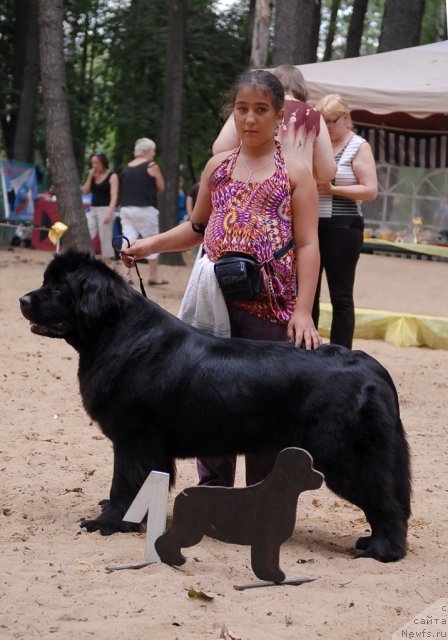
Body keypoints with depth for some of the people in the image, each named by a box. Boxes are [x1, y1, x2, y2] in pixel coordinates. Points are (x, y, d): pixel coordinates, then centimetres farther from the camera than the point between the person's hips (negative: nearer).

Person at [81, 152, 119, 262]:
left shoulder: (112, 176, -6)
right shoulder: (93, 176, 13)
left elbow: (114, 196, -14)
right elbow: (84, 191, 9)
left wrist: (109, 213, -25)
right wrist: (90, 177, -1)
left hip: (105, 209, -6)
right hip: (93, 209, 6)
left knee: (105, 240, -2)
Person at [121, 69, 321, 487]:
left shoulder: (294, 173, 1)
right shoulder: (218, 167, 12)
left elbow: (307, 245, -3)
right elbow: (198, 228, 21)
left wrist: (303, 311, -11)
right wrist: (150, 245, 6)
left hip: (270, 307, -4)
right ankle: (212, 491, 15)